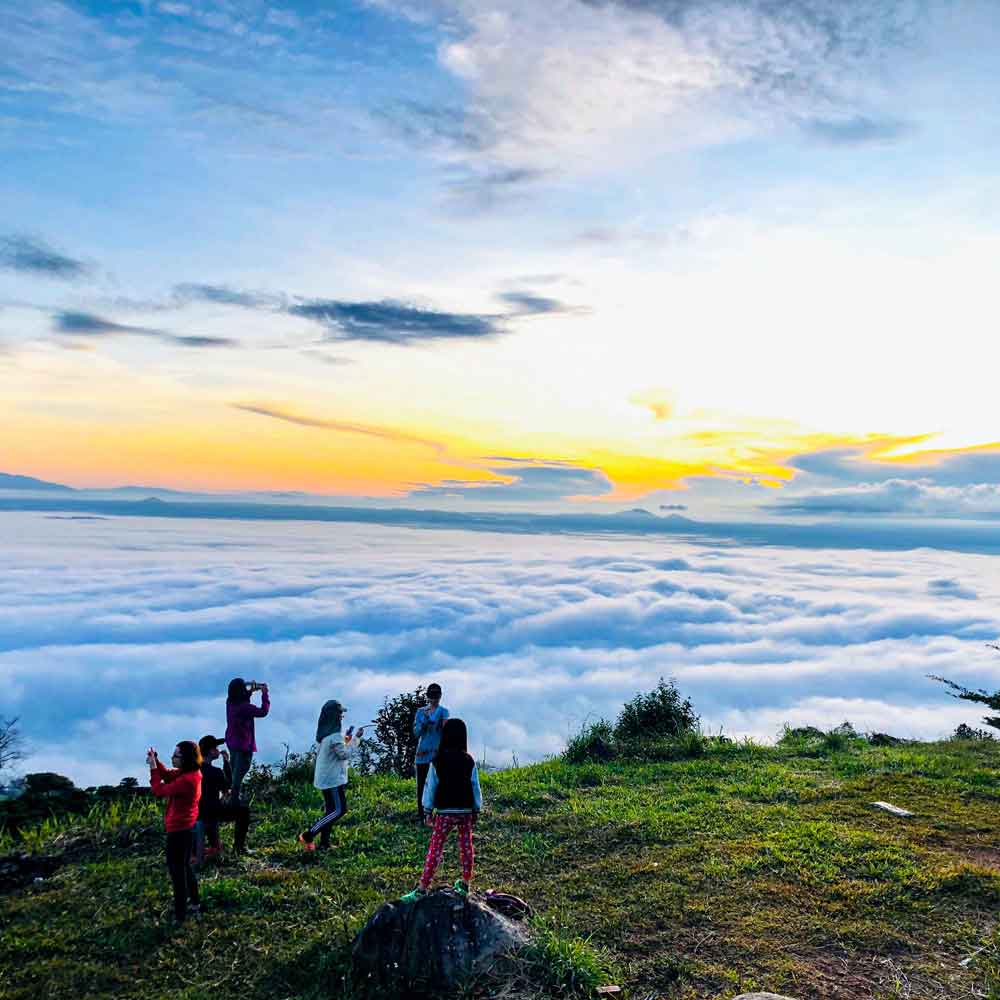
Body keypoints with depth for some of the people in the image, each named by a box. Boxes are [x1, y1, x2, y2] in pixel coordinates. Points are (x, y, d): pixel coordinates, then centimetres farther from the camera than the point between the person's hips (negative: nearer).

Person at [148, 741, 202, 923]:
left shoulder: (186, 780, -30)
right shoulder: (191, 772, -1)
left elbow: (159, 791, -22)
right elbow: (167, 775, 8)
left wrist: (153, 768, -16)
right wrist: (155, 761, -7)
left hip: (179, 829, -10)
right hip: (186, 827, 10)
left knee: (176, 869, 3)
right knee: (184, 866, 24)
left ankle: (180, 915, 12)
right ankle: (194, 903, 37)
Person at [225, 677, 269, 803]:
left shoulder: (230, 702, -4)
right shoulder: (244, 707, -27)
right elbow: (263, 711, -22)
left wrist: (251, 691, 9)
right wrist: (265, 694, -15)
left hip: (231, 741, 8)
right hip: (243, 744, -8)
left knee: (234, 770, 22)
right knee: (241, 770, 2)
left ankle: (235, 793, 35)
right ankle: (236, 797, 6)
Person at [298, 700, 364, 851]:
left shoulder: (324, 732, 9)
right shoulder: (335, 735, -20)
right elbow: (344, 754, -19)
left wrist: (346, 739, 12)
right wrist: (356, 738, -14)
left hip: (325, 778, 9)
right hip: (333, 778, -9)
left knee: (331, 810, 14)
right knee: (340, 810, -5)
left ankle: (324, 842, 13)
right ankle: (308, 835, -5)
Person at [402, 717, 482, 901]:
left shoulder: (438, 761, -7)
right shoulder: (469, 761, -2)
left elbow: (431, 787, -3)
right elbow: (475, 788, 3)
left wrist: (428, 812, 6)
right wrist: (476, 812, 12)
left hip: (444, 813, -2)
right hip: (466, 812, 2)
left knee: (435, 849, 0)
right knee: (466, 847, 15)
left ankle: (422, 889, -3)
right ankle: (465, 884, 24)